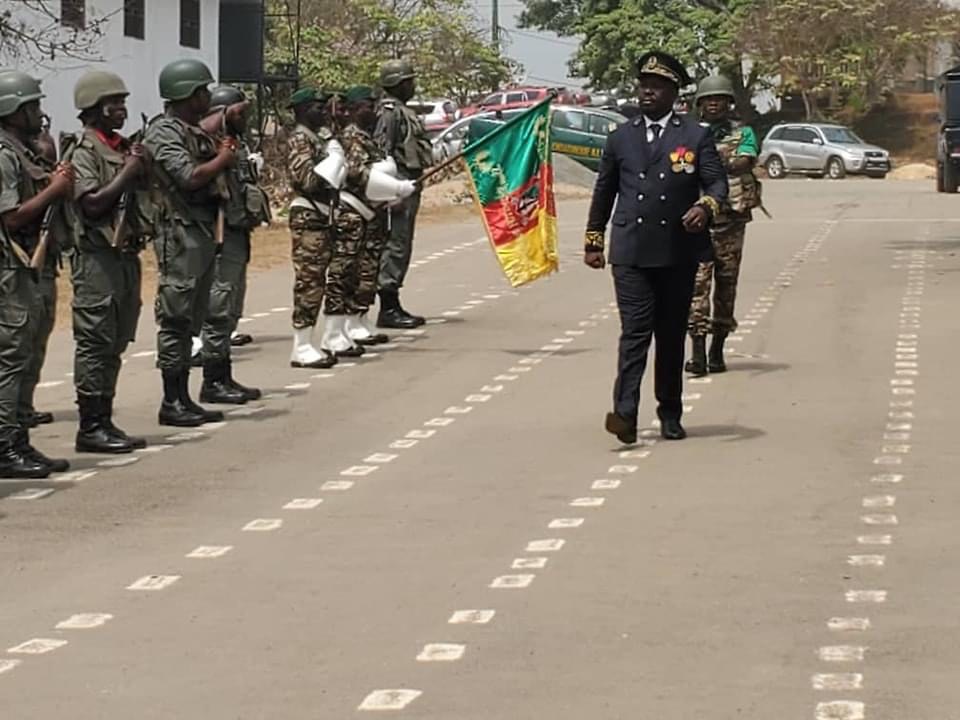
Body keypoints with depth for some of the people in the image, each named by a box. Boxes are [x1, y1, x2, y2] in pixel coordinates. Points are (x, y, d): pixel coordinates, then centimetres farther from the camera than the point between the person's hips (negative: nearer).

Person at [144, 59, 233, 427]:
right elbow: (189, 177, -22)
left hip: (204, 230, 10)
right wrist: (222, 160, -9)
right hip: (180, 233, -10)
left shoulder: (194, 131, 18)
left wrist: (223, 151, 4)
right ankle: (172, 403, -3)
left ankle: (184, 398, 16)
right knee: (176, 320, -6)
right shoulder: (164, 131, -11)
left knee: (191, 321, 11)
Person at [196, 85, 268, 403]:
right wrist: (225, 114, -27)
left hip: (238, 235, 10)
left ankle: (225, 378, 21)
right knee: (219, 311, -6)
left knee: (231, 313, 14)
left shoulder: (237, 144, 16)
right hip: (222, 236, -10)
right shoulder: (215, 143, -12)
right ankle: (213, 383, -3)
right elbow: (200, 132, -36)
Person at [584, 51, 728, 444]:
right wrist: (593, 240, 19)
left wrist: (706, 206, -22)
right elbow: (604, 191, 19)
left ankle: (670, 414, 19)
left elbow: (718, 183, 1)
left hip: (678, 253, 0)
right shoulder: (621, 138, 11)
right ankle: (625, 412, -20)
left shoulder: (696, 137, 4)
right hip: (631, 252, 0)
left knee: (672, 334, 8)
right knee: (635, 330, -12)